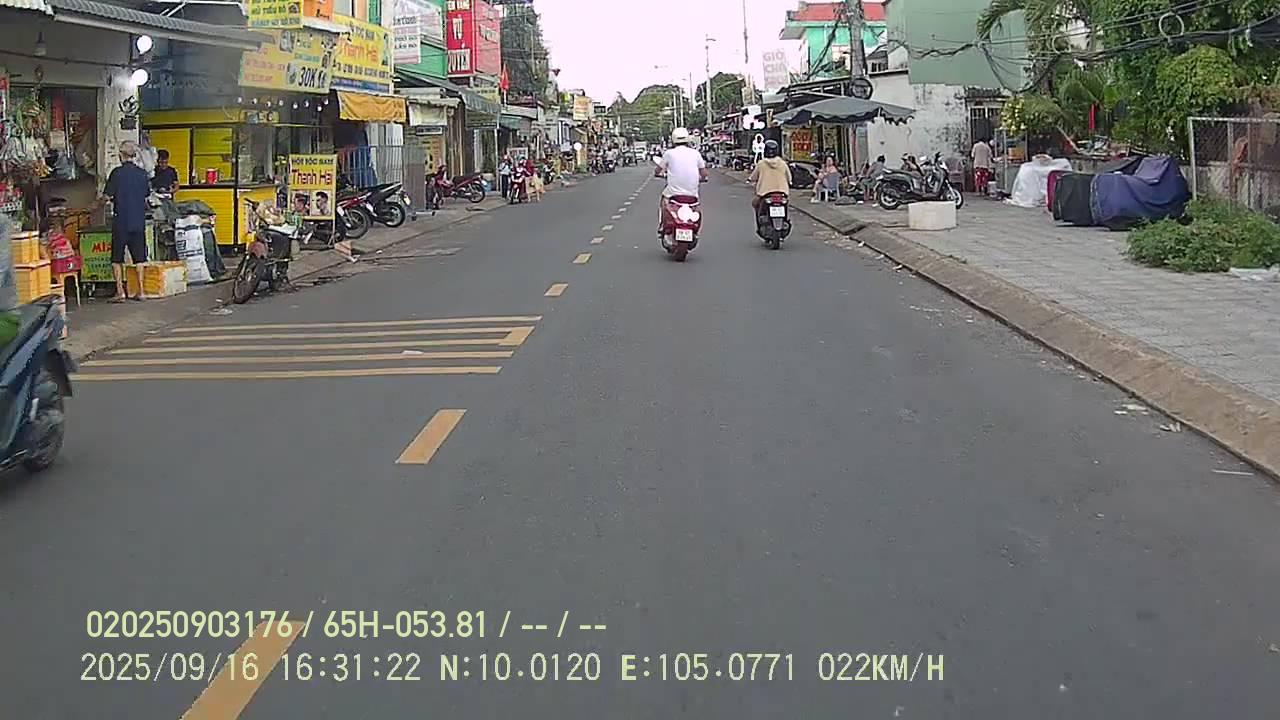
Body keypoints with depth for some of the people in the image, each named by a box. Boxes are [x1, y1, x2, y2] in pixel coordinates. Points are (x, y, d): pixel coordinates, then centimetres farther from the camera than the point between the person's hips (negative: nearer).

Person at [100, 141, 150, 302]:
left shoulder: (117, 173, -9)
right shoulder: (142, 174, 2)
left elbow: (107, 196, -9)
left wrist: (99, 201, 12)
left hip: (121, 222, -3)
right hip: (139, 222, 3)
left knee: (117, 258, 5)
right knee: (139, 258, 10)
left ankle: (120, 291, 0)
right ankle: (140, 291, 10)